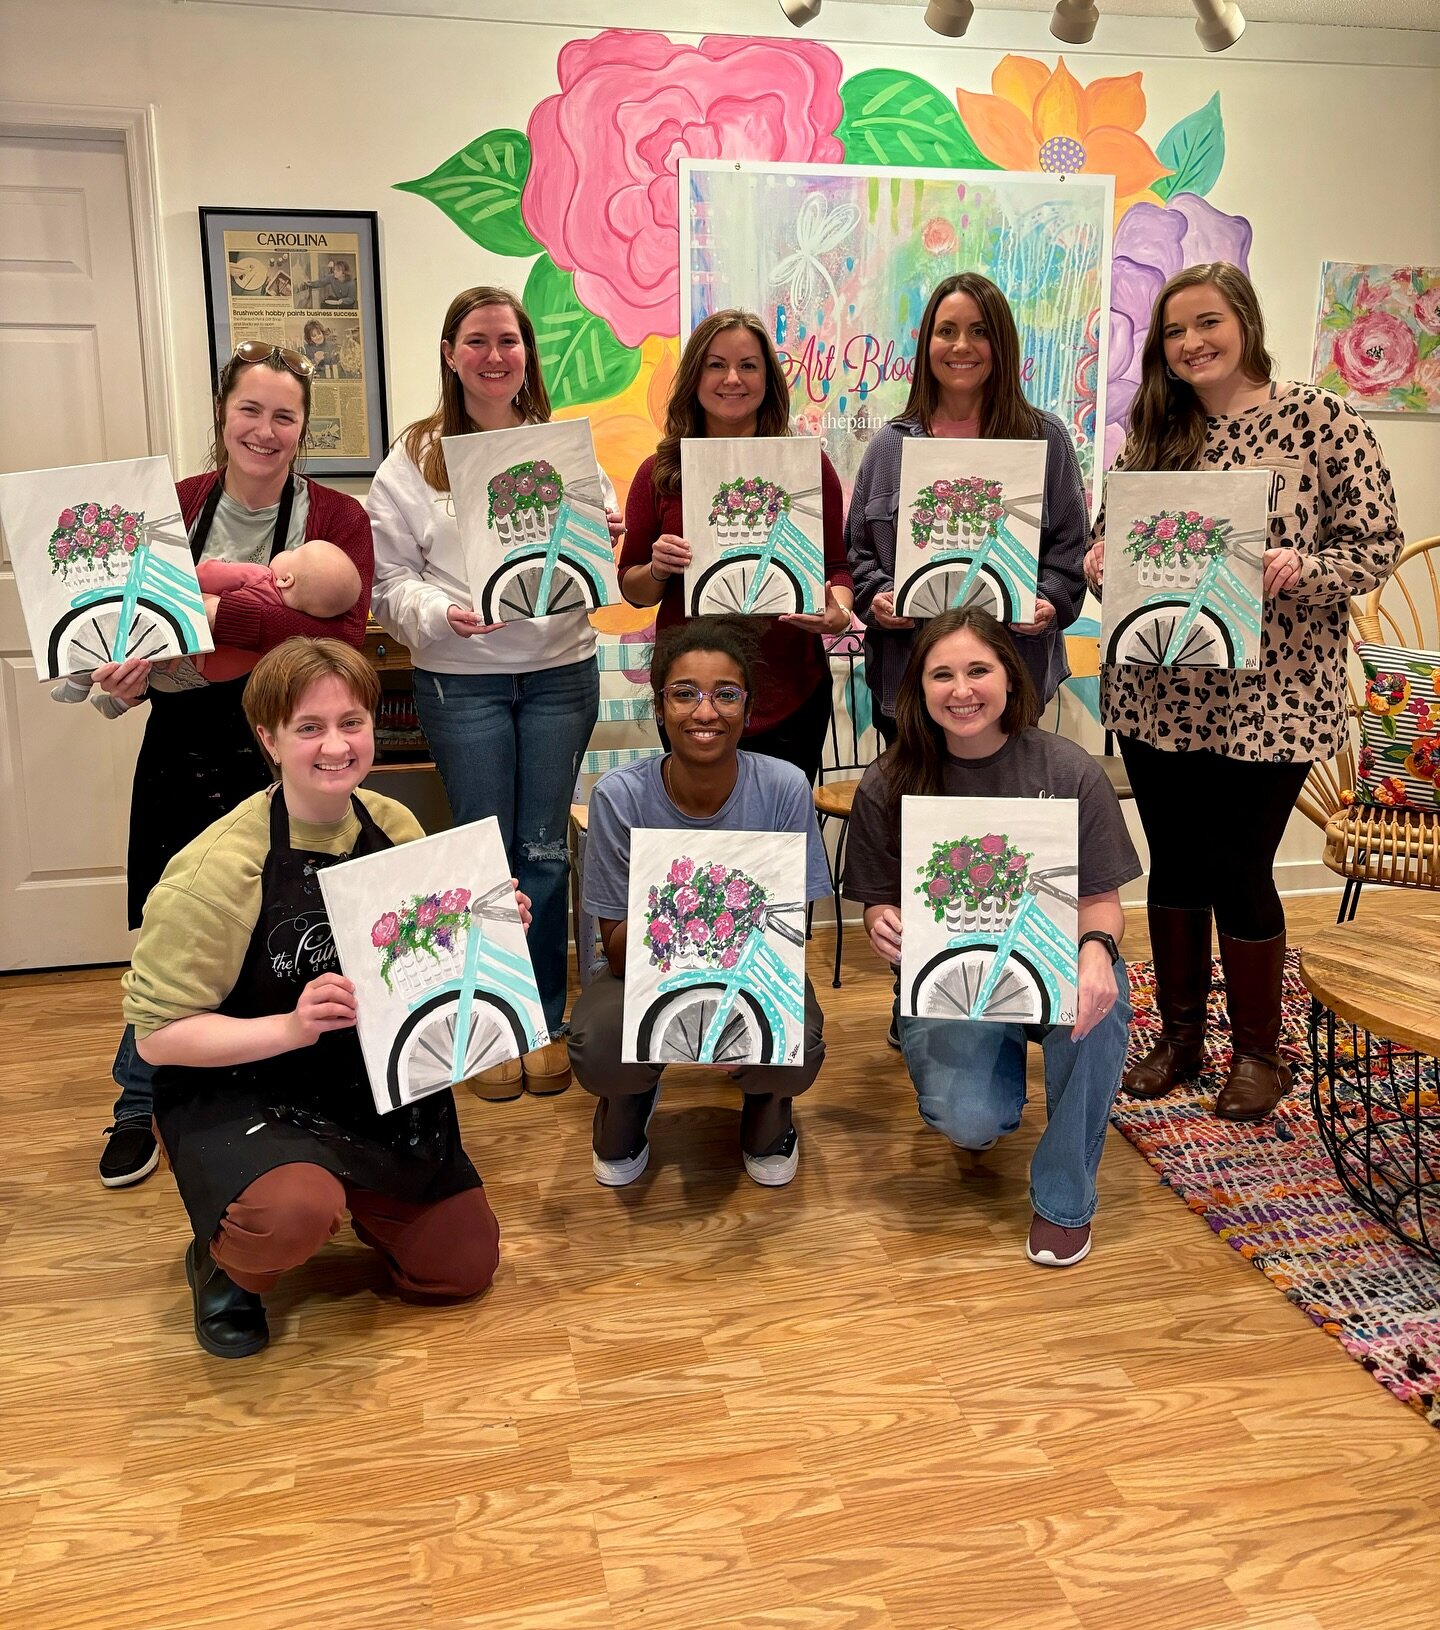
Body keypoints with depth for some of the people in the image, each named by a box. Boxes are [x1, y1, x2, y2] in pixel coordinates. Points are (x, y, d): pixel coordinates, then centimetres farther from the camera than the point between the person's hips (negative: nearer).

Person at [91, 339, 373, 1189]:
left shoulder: (336, 517, -5)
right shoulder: (173, 505, 4)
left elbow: (343, 639, -19)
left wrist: (225, 612, -28)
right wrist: (133, 666, -14)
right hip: (184, 745, 2)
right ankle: (140, 1107, 30)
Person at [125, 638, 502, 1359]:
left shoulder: (395, 827, -6)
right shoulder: (221, 867, -24)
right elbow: (157, 1033, -20)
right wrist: (290, 1028, -33)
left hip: (379, 1083, 5)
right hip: (238, 1091, -5)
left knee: (464, 1266, 5)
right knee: (295, 1214, -36)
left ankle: (344, 1188, 32)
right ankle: (222, 1262, 2)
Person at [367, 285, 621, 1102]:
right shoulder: (416, 459, 2)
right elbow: (388, 578, 0)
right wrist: (439, 614, -18)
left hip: (560, 672, 1)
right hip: (460, 681, -1)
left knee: (546, 850, 8)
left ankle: (549, 1021, 21)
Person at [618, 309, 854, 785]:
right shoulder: (660, 472, 3)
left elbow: (836, 566, 5)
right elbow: (631, 589, 8)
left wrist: (838, 612, -15)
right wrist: (658, 569, -13)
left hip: (789, 695, 0)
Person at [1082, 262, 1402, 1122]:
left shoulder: (1322, 420, -4)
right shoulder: (1154, 432, 8)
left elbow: (1376, 548, -6)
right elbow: (1111, 531, 13)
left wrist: (1295, 567, -24)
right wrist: (1100, 558, -10)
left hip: (1268, 694, -4)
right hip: (1157, 690, 4)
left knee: (1239, 869, 2)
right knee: (1175, 864, 11)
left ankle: (1258, 1050, 23)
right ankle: (1180, 1034, 29)